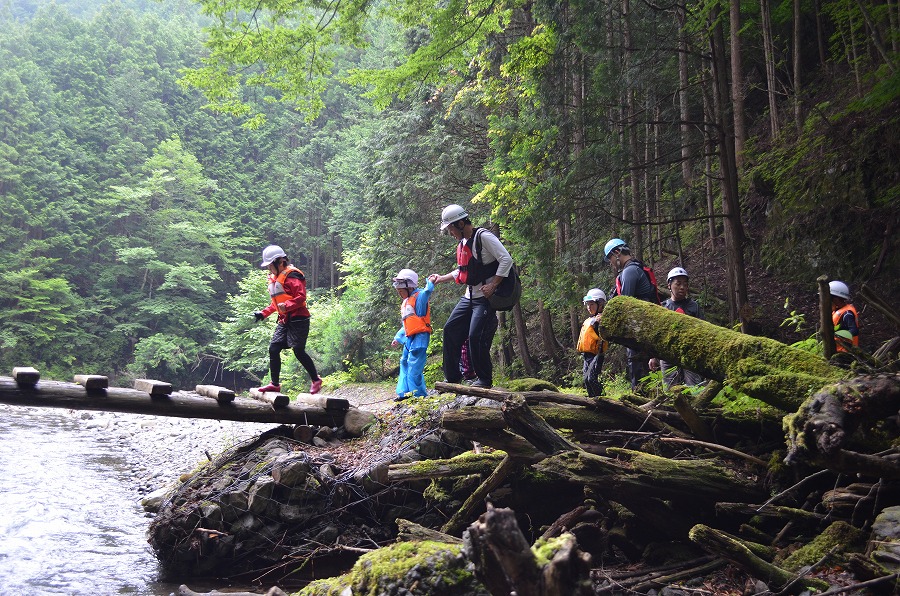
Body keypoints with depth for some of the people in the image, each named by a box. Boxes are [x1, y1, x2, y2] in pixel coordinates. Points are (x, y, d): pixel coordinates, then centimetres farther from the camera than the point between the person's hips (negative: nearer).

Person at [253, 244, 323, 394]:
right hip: (284, 320, 9)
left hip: (298, 319, -9)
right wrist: (263, 313, 18)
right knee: (273, 349, 1)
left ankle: (316, 380, 6)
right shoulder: (274, 278, 19)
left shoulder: (291, 276, -11)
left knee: (299, 351, -9)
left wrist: (287, 306, -33)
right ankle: (275, 383, 8)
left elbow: (301, 296, -20)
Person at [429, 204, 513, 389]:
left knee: (476, 337, -15)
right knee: (450, 330, 3)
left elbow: (506, 260, -20)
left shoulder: (484, 237, -13)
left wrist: (492, 285, -22)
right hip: (469, 296, 9)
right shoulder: (462, 244, 14)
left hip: (485, 298, -9)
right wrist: (440, 278, 18)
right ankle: (452, 377, 10)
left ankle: (484, 379, 1)